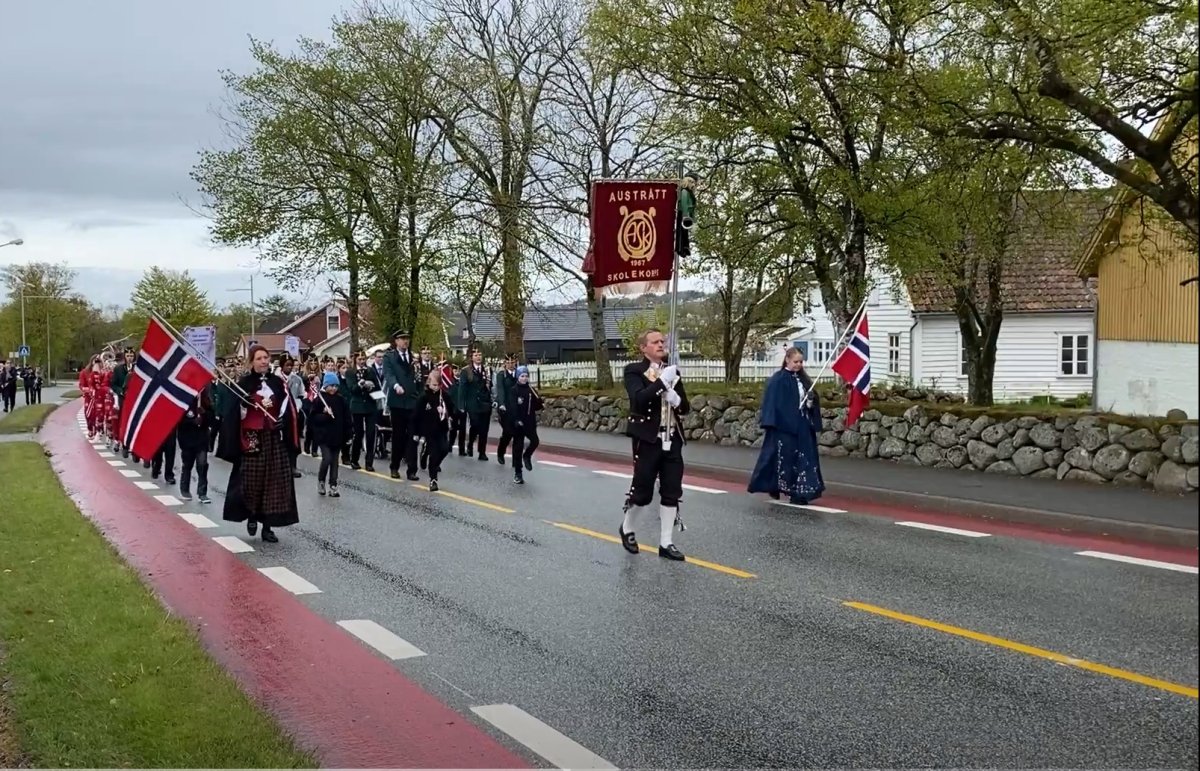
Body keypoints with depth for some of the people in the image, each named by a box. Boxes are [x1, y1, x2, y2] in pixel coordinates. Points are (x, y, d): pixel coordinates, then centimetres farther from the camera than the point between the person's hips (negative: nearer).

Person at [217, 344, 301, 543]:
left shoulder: (278, 382, 8)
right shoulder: (243, 383, -1)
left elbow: (289, 409, 9)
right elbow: (234, 413, -4)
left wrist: (282, 421, -7)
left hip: (274, 439, 3)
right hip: (252, 438, -3)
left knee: (274, 480, 0)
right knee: (251, 480, -3)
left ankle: (268, 526, 7)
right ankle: (252, 515, 24)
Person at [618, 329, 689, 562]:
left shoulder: (672, 371, 12)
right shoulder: (634, 370, -5)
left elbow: (686, 408, 12)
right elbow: (638, 399, -22)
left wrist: (677, 400, -9)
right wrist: (662, 381, -26)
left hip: (672, 441, 5)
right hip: (648, 440, -5)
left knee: (672, 492, 4)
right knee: (642, 492, 2)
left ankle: (666, 543, 12)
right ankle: (627, 529, 28)